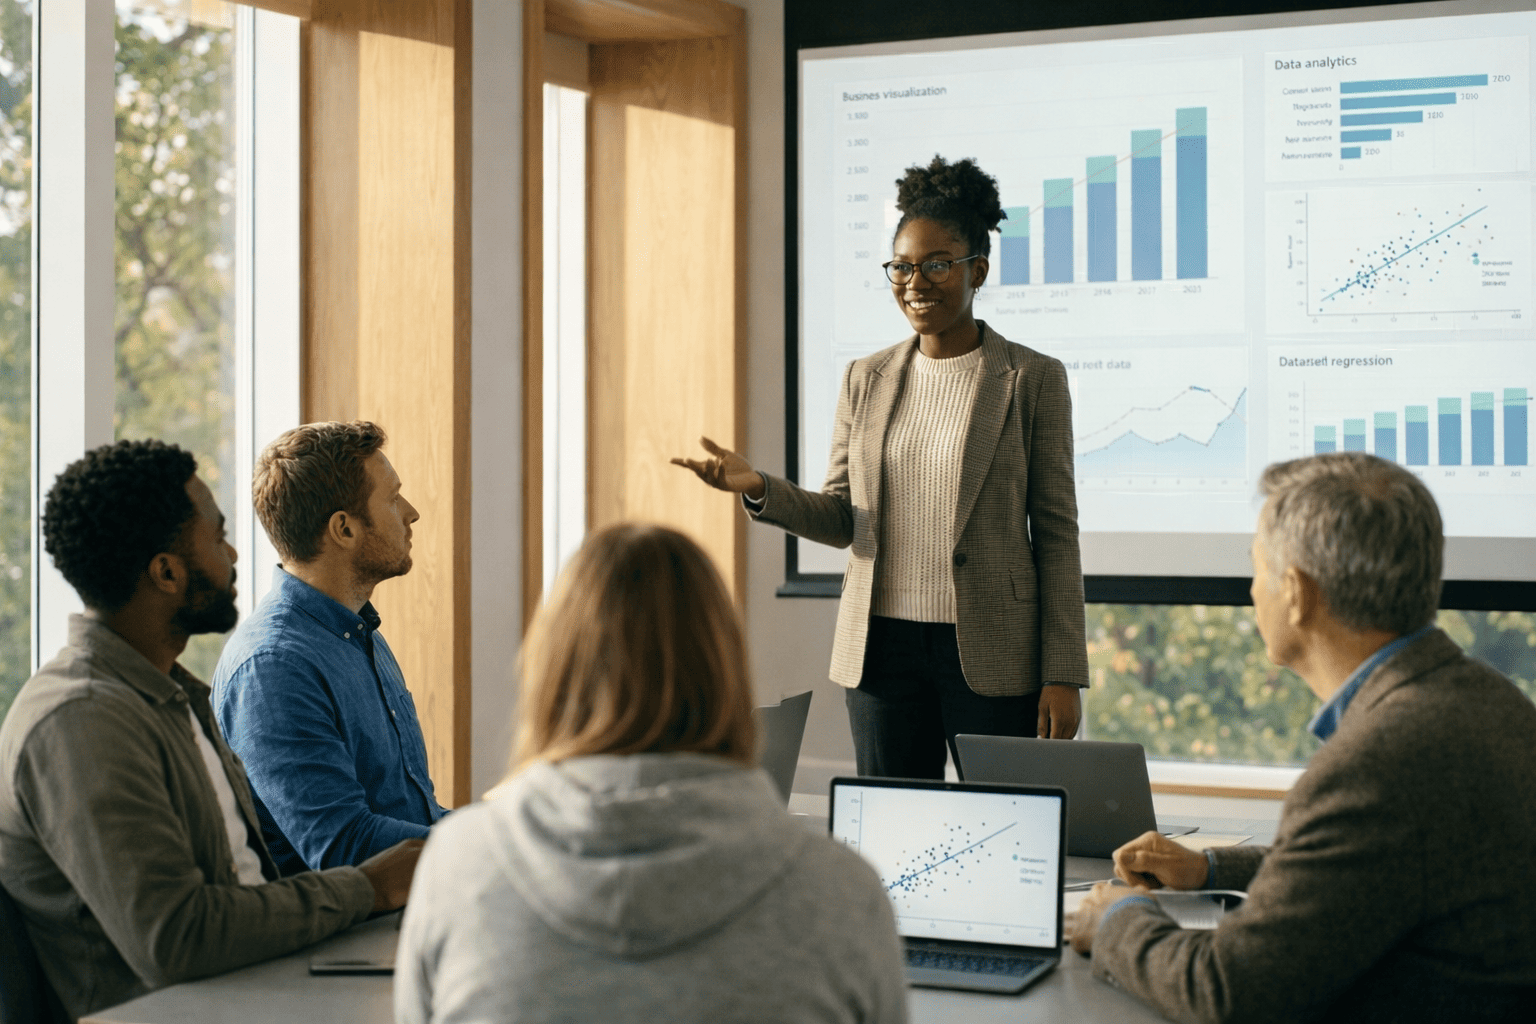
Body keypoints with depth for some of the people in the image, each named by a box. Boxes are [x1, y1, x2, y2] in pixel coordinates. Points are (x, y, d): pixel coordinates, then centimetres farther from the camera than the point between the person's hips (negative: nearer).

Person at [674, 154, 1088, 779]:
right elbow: (840, 519, 10)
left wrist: (1063, 674, -7)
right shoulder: (866, 380, 10)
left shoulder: (1034, 379, -1)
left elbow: (1056, 532, -3)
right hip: (882, 646, 4)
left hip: (991, 651, -3)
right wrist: (757, 489, -10)